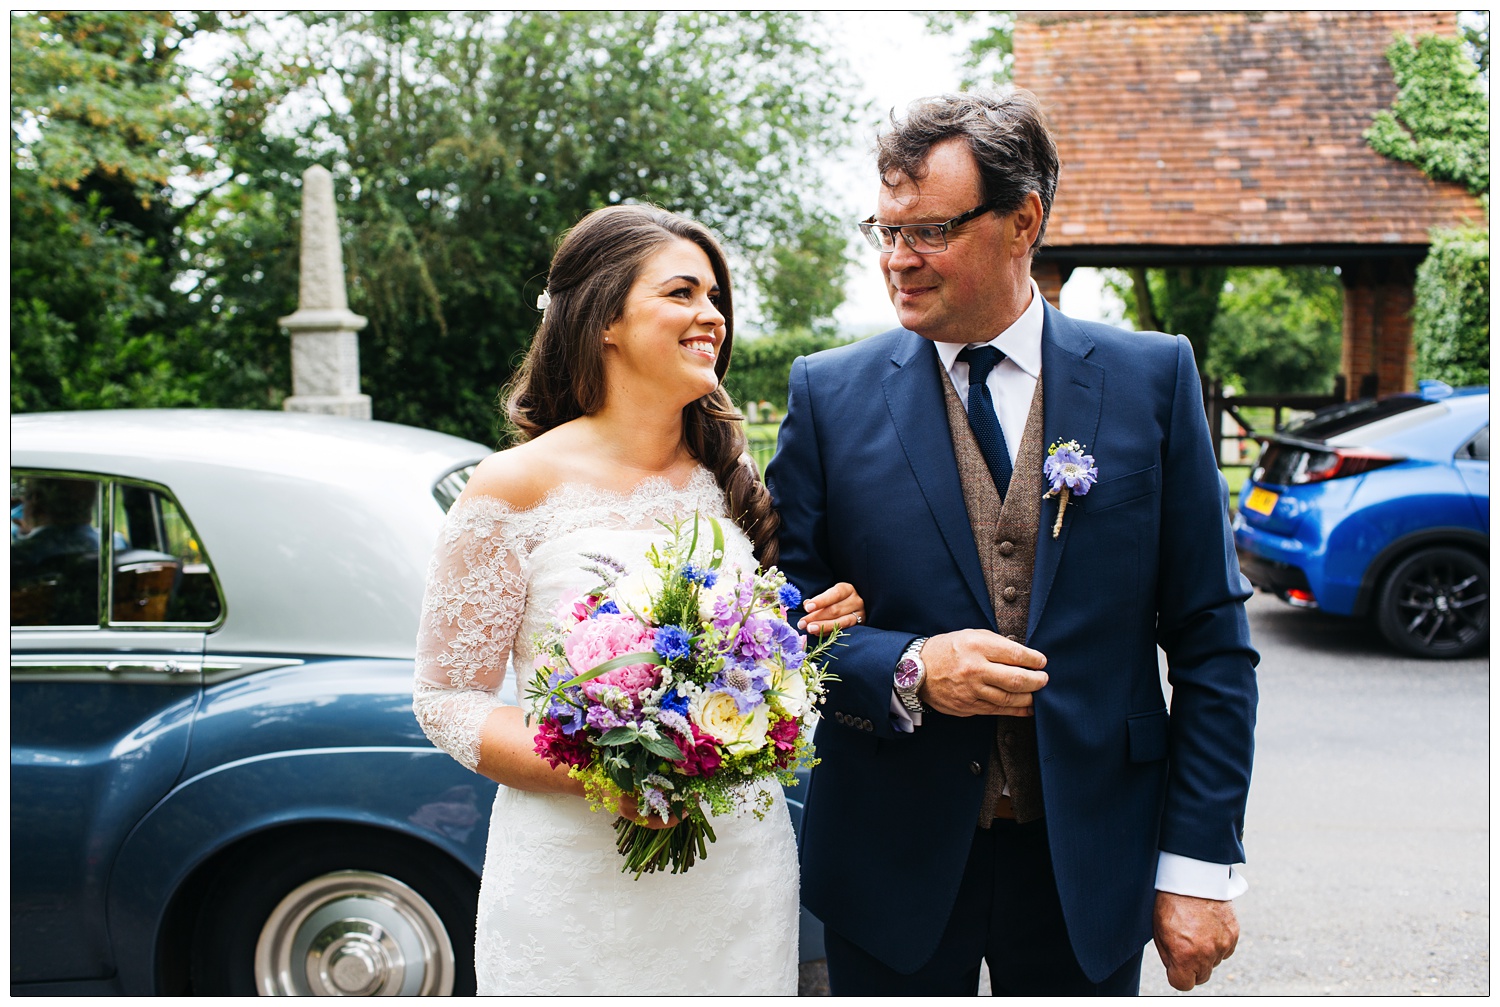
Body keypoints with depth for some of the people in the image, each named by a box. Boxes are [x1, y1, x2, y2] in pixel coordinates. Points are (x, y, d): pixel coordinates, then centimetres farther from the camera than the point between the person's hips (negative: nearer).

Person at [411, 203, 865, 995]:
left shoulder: (730, 479, 6)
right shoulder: (518, 486, -9)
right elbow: (447, 698, -8)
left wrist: (817, 627, -4)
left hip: (739, 863, 4)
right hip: (578, 878, -4)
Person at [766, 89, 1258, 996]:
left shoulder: (1153, 379, -2)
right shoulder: (830, 393, -2)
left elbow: (1210, 639, -2)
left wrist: (1201, 864, -4)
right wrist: (906, 672, -19)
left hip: (1091, 875, 0)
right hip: (893, 870, 0)